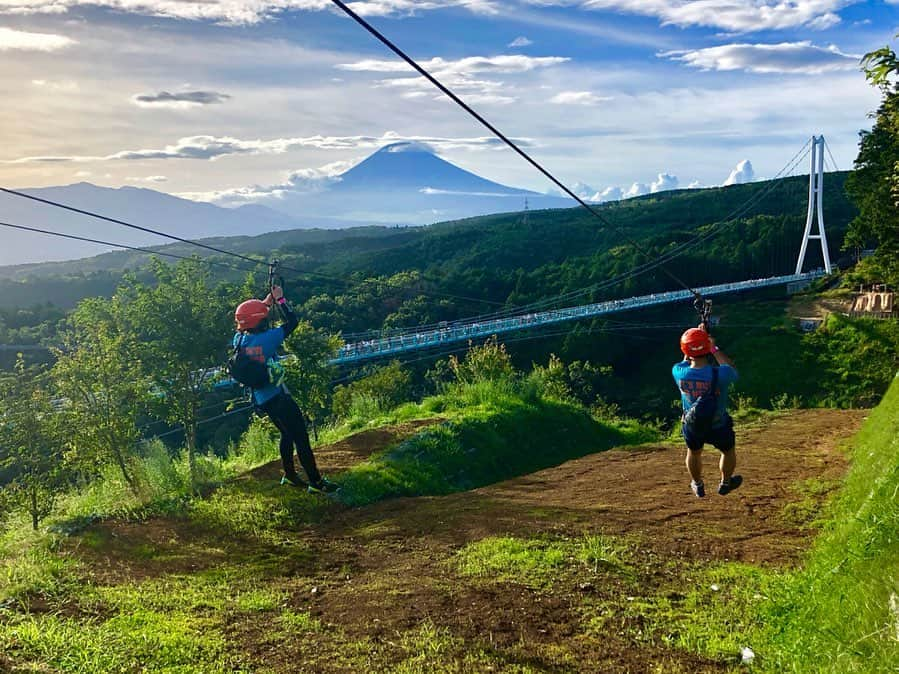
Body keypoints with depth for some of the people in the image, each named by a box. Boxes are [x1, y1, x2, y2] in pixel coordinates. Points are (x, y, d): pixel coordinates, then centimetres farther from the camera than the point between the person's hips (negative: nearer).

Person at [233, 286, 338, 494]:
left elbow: (250, 324, 21)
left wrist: (266, 302, 18)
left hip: (261, 398, 8)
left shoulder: (239, 339, -1)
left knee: (288, 434, 24)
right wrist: (279, 299, -2)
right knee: (301, 437, -1)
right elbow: (292, 321, -13)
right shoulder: (266, 339, -21)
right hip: (278, 397, -8)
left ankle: (290, 475, 34)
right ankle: (316, 482, 3)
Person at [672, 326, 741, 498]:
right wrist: (715, 349, -1)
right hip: (718, 427, -2)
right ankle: (725, 484, 53)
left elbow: (686, 361, 2)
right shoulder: (720, 374, -32)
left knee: (693, 453, 32)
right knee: (728, 451, 31)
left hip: (692, 427, 2)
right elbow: (732, 369, -6)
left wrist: (697, 338, 3)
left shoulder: (678, 372, -25)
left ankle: (698, 486, 54)